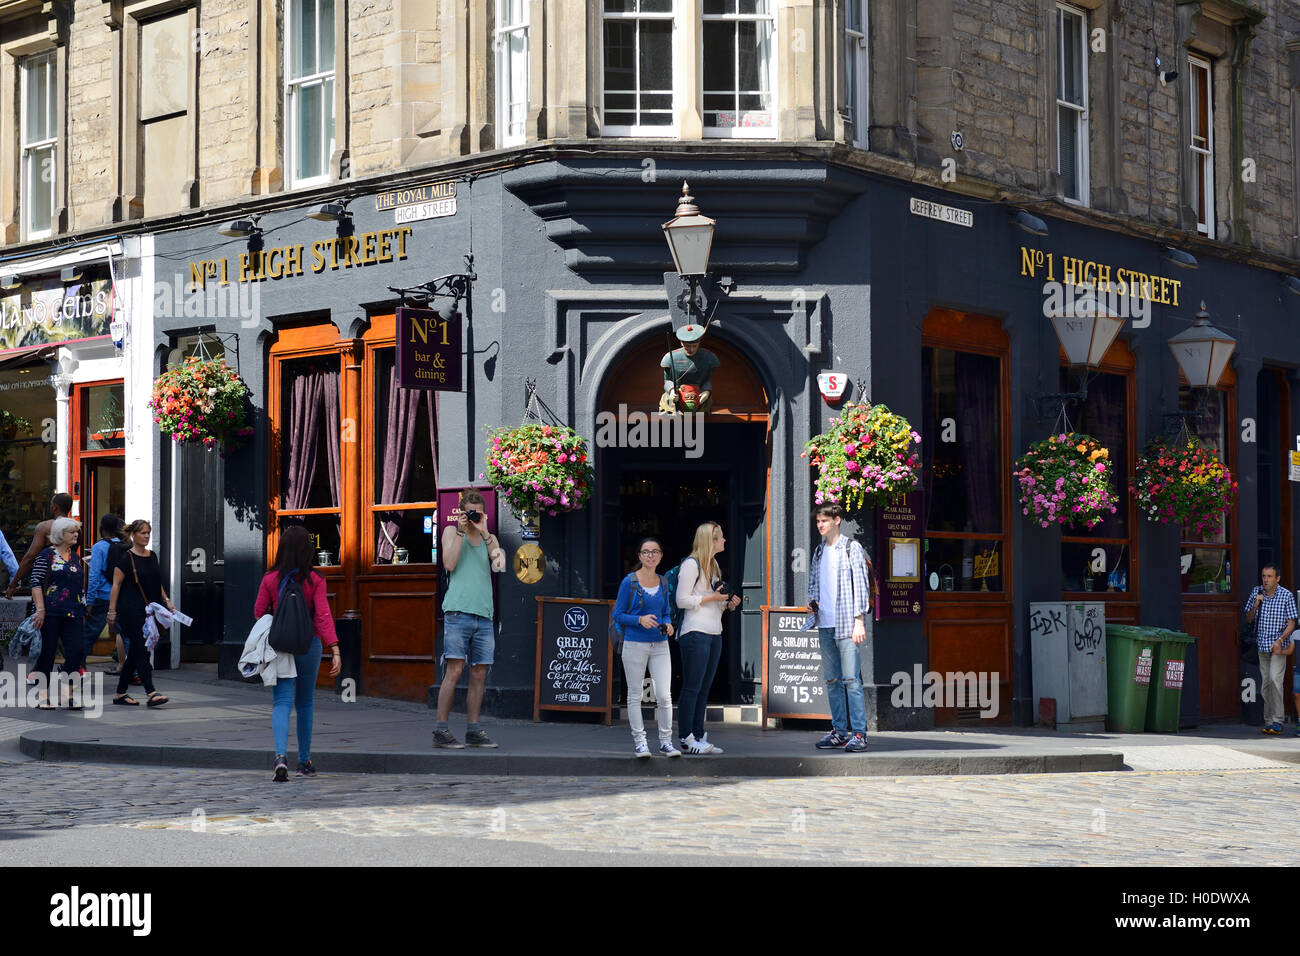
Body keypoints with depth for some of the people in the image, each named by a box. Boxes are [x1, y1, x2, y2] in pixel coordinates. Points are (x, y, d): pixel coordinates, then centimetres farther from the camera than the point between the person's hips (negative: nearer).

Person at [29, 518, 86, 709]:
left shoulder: (76, 557, 16)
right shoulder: (46, 555, -2)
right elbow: (36, 583, -8)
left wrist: (83, 609, 20)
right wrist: (40, 609, -17)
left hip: (73, 614, 5)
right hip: (51, 612, -5)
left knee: (76, 652, -7)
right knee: (47, 653, 1)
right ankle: (44, 695, 11)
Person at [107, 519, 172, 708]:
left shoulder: (152, 556, 13)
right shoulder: (126, 558, -8)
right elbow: (116, 585, -9)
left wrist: (166, 600, 12)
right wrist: (112, 611, -12)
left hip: (148, 611, 7)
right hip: (131, 611, -7)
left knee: (135, 653, 9)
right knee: (141, 650, -12)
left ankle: (120, 694, 16)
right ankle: (151, 693, -16)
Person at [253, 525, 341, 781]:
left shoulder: (270, 579, -5)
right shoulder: (315, 581, -7)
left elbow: (259, 612, 4)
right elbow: (323, 616, -14)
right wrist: (335, 650, -17)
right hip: (309, 644, 1)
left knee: (282, 702, -3)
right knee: (305, 703, 16)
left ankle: (281, 756, -26)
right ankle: (305, 762, 24)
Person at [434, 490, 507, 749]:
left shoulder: (490, 538, 20)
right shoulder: (451, 532, 10)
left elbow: (500, 565, 2)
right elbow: (449, 563, -6)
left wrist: (484, 533, -3)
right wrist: (461, 530, -4)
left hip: (484, 614, 4)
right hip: (458, 610, -4)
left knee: (479, 674, 4)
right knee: (454, 670, -11)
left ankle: (473, 731, 8)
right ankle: (441, 730, -9)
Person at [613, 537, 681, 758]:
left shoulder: (663, 583, 9)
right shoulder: (629, 582, -4)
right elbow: (617, 614, -2)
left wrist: (668, 624, -3)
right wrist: (640, 620, -17)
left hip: (660, 645, 3)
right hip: (635, 645, -3)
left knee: (664, 695, -2)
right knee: (634, 694, 4)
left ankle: (665, 742, 7)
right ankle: (639, 741, 12)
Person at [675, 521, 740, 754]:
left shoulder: (713, 565, 19)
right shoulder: (691, 564, -8)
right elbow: (682, 600, -12)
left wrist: (729, 604, 7)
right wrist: (712, 598, -14)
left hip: (714, 634, 9)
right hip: (696, 633, -9)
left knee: (704, 687, 9)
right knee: (692, 687, -7)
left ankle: (698, 736, 12)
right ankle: (687, 739, -4)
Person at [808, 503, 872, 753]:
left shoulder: (852, 548, -1)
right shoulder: (818, 552, 16)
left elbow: (861, 584, -6)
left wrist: (859, 620, -12)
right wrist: (812, 601, 5)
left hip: (846, 625, -6)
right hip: (825, 625, 7)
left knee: (851, 680, -10)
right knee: (832, 680, 8)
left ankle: (859, 734, -10)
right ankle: (840, 731, 14)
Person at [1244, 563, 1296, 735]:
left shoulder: (1286, 595, -5)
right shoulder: (1256, 592, 5)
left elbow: (1291, 623, -4)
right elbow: (1249, 620, 9)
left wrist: (1280, 640, -18)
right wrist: (1255, 604, -9)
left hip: (1278, 645, -4)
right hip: (1262, 644, 4)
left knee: (1275, 678, -18)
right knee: (1265, 683, 6)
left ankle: (1277, 722, -16)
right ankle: (1268, 721, 13)